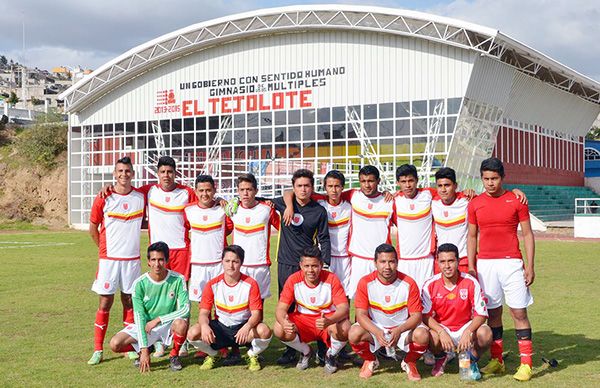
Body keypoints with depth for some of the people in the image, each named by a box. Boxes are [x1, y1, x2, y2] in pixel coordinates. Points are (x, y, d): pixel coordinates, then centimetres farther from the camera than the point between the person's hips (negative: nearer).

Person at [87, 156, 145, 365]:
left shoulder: (141, 197, 2)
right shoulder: (103, 199, -4)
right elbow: (93, 228, 7)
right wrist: (104, 248, 9)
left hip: (132, 259, 2)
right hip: (108, 259, -2)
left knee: (129, 301, 8)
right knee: (105, 302, -1)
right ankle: (98, 350, 5)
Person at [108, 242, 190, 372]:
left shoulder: (178, 280, -15)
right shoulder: (140, 283, -14)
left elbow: (185, 310, -19)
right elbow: (139, 317, -16)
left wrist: (158, 319, -24)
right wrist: (144, 349, -23)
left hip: (168, 325, -1)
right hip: (145, 326, 1)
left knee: (181, 323, -36)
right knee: (115, 344, -20)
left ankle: (174, 356, -5)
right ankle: (142, 351, 12)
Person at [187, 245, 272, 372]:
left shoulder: (250, 284, -11)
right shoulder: (213, 285, -6)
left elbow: (256, 313, -13)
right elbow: (204, 313, -7)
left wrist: (248, 326, -37)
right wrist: (204, 325, -31)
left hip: (243, 327, -1)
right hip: (220, 327, 1)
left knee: (265, 331, -33)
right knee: (193, 333, -26)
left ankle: (252, 355, 3)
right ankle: (212, 355, 8)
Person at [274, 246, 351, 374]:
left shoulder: (331, 279, -17)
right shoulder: (294, 280, -13)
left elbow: (344, 308, -24)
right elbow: (281, 308, -15)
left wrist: (328, 321, -46)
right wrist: (284, 322, -41)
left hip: (329, 320, -2)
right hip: (303, 321, 2)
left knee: (344, 328, -34)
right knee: (279, 329, -25)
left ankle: (331, 355, 2)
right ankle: (306, 352, 7)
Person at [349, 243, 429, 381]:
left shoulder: (408, 283, -14)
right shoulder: (365, 283, -13)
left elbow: (416, 315, -14)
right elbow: (361, 314, -15)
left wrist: (399, 330, -34)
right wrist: (377, 332, -34)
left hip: (403, 328, 0)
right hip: (375, 327, 0)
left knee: (422, 335, -31)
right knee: (354, 334, -30)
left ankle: (410, 362, 5)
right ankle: (370, 361, 6)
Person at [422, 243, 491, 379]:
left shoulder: (471, 282, -13)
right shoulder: (430, 285, -11)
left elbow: (481, 314, -13)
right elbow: (425, 315, -10)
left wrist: (468, 332, -30)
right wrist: (441, 332, -27)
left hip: (466, 327, 0)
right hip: (441, 327, 0)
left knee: (485, 334, -31)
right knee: (431, 337, -34)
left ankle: (472, 360, 4)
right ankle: (440, 358, 7)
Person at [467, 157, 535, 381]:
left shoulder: (516, 201, 1)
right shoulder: (475, 204, 7)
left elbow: (527, 234, 2)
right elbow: (472, 237, 12)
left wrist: (530, 266, -4)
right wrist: (471, 267, 4)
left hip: (511, 263, -2)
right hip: (485, 264, 2)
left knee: (519, 312, -3)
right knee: (492, 312, 7)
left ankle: (526, 364, 1)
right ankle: (497, 361, 15)